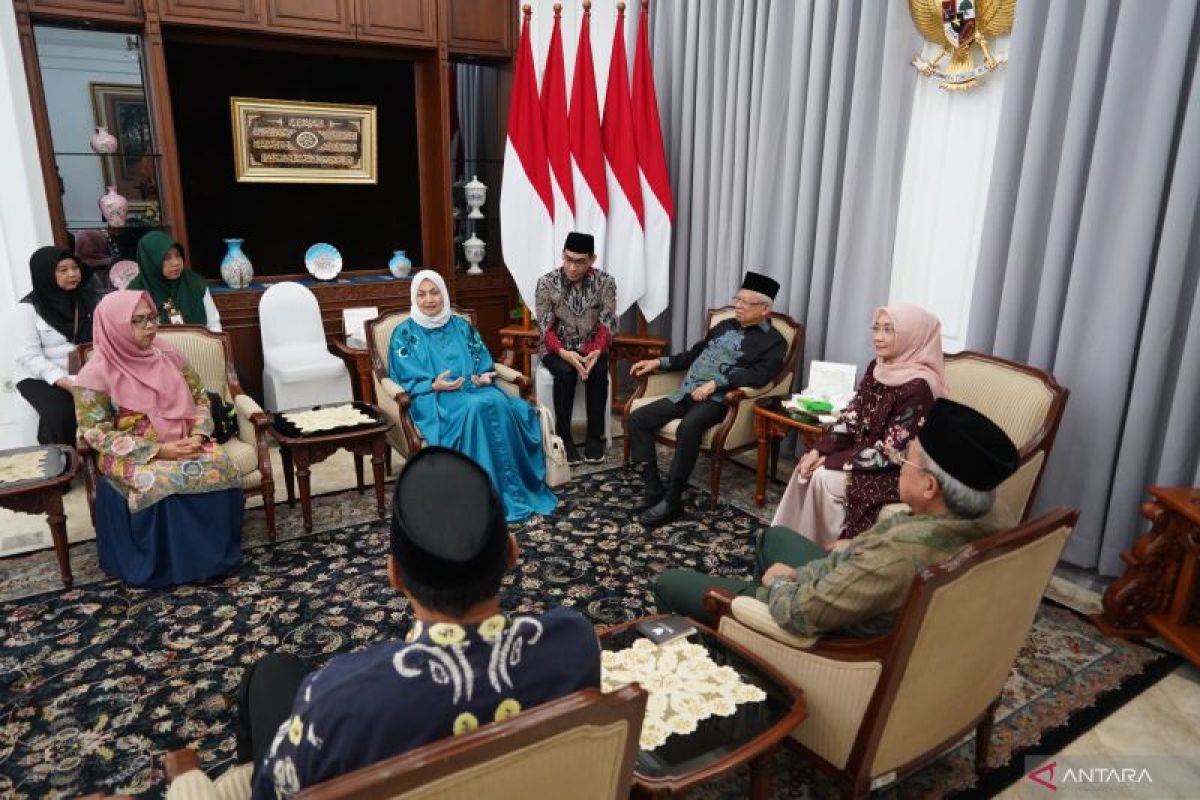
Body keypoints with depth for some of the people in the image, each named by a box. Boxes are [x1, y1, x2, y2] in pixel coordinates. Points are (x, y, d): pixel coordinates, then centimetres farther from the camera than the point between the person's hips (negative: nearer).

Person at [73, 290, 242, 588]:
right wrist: (158, 451, -19)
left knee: (221, 465, -26)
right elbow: (96, 433, -10)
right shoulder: (97, 373, -8)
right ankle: (176, 564, -15)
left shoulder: (167, 354, 6)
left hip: (184, 444, 4)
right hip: (132, 457, -3)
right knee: (165, 483, -34)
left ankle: (217, 553, -13)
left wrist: (198, 435, -10)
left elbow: (200, 398, 10)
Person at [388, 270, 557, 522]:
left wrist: (484, 376, -7)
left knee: (500, 403, -32)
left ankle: (517, 488, -27)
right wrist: (434, 386, -17)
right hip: (433, 397, -3)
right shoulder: (405, 333, 8)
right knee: (474, 409, -37)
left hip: (474, 388, 4)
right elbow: (404, 380, 0)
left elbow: (483, 362, 17)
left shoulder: (461, 325, 19)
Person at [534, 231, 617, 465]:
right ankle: (563, 437, -17)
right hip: (557, 348, -1)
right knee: (565, 373, -32)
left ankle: (594, 437, -15)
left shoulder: (605, 282, -7)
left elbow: (607, 325, -10)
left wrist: (597, 351, -29)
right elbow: (546, 328, -12)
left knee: (598, 372, -30)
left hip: (591, 347, 1)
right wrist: (564, 352, -30)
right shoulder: (546, 283, -10)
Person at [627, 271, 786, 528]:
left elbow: (758, 375, -15)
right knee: (638, 419, -9)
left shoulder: (773, 341, 2)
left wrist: (715, 383, -23)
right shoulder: (725, 326, 23)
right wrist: (658, 362, 17)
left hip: (717, 399, -7)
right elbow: (694, 354, 29)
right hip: (685, 393, 8)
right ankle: (654, 490, -7)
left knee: (688, 427, -38)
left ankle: (672, 500, -24)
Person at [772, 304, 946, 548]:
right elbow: (851, 417, 3)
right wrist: (819, 450, -11)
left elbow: (890, 451, -23)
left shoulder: (918, 388, -23)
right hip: (864, 454, 8)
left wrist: (832, 461, -18)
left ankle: (831, 547, 0)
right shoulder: (877, 367, 2)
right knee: (806, 469, -9)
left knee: (824, 477, -20)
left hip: (897, 473, -8)